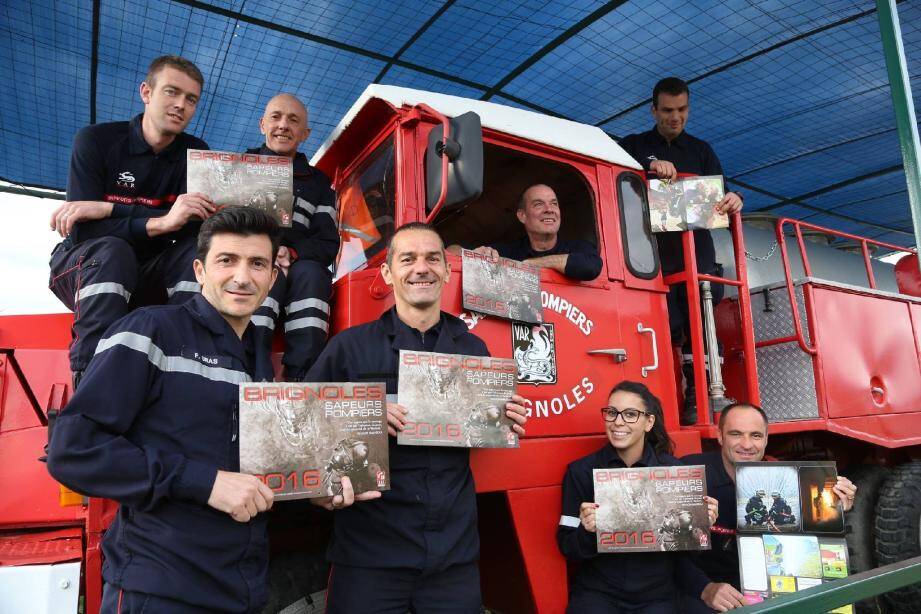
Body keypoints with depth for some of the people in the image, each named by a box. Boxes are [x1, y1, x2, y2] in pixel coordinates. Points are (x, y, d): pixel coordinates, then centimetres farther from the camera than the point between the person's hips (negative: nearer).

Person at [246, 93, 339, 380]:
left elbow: (328, 245, 10)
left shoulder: (318, 182, 23)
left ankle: (302, 381, -43)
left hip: (299, 268, 1)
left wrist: (292, 253, -14)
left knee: (310, 273, -34)